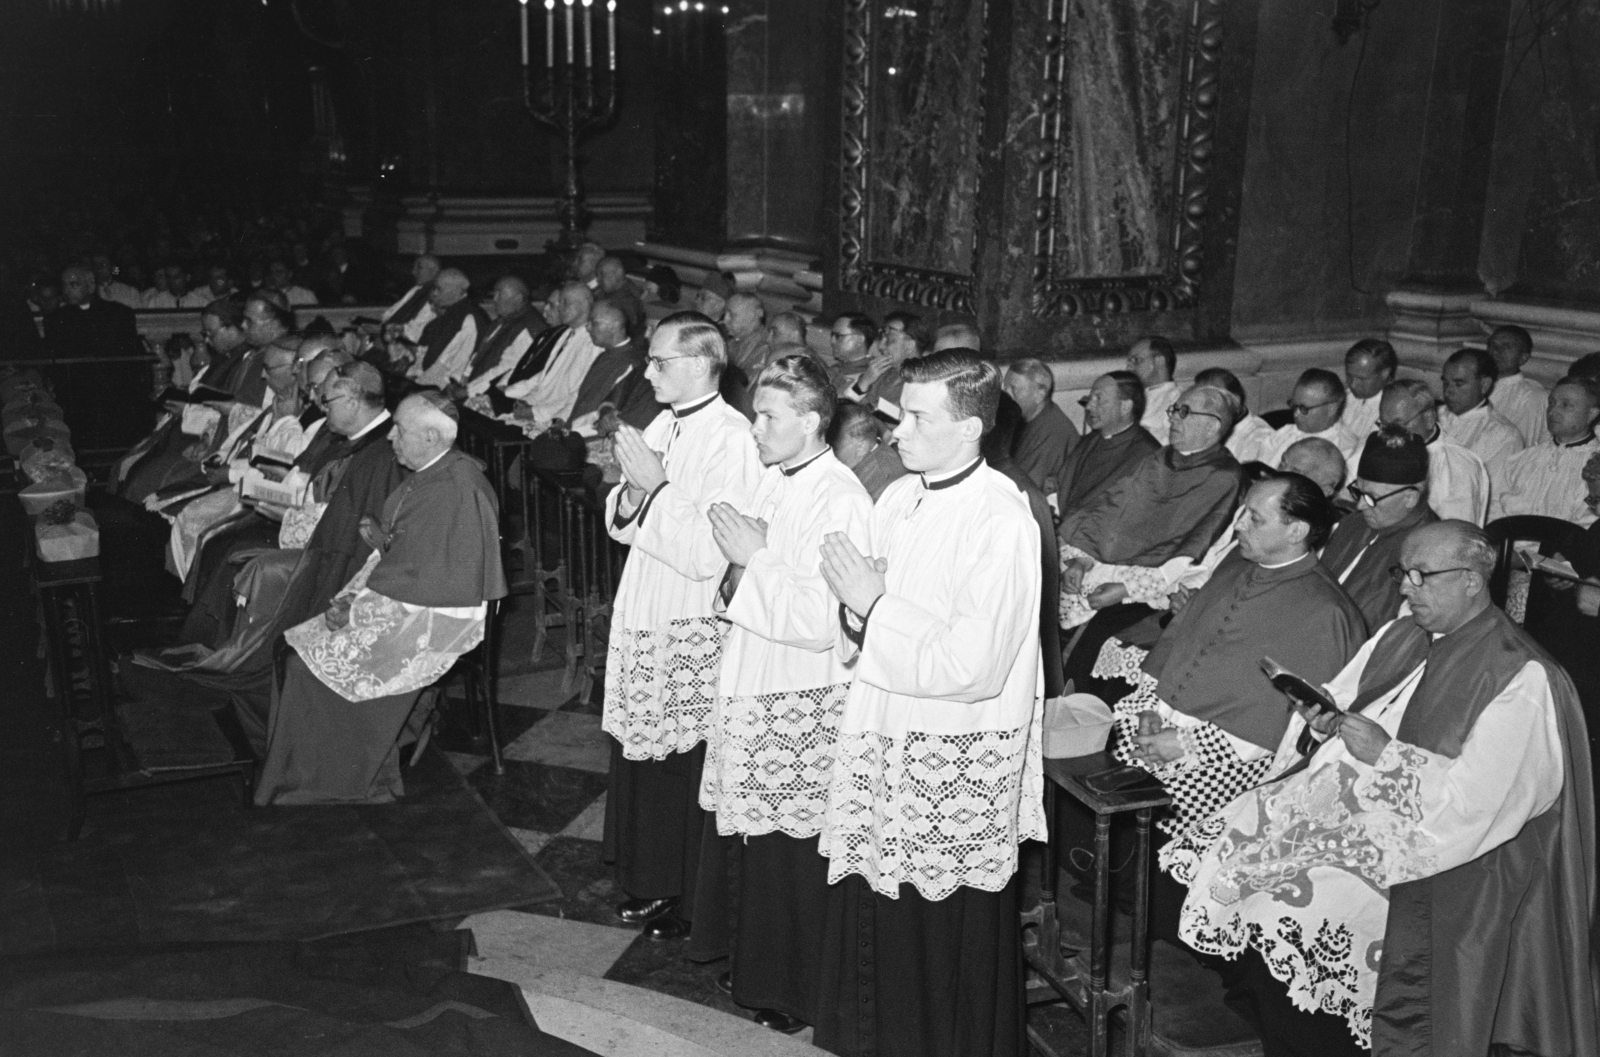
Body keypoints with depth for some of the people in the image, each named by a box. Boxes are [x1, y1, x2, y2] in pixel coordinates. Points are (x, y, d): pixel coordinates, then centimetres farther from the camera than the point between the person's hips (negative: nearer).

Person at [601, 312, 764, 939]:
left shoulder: (731, 439, -15)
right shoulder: (662, 427, 10)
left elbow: (707, 555, -23)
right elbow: (621, 527, 15)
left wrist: (656, 488, -19)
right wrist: (631, 494, -6)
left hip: (692, 630, -8)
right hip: (641, 616, 8)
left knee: (683, 766, 2)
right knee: (638, 756, 14)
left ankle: (689, 899, 20)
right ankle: (648, 884, 30)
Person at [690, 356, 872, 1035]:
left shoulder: (839, 500, -19)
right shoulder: (773, 480, 8)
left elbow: (822, 621, -25)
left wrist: (754, 558, -18)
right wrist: (738, 558, 0)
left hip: (800, 705, -8)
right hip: (748, 686, 8)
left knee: (789, 848, 4)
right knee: (742, 833, 17)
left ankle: (793, 992, 22)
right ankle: (751, 961, 36)